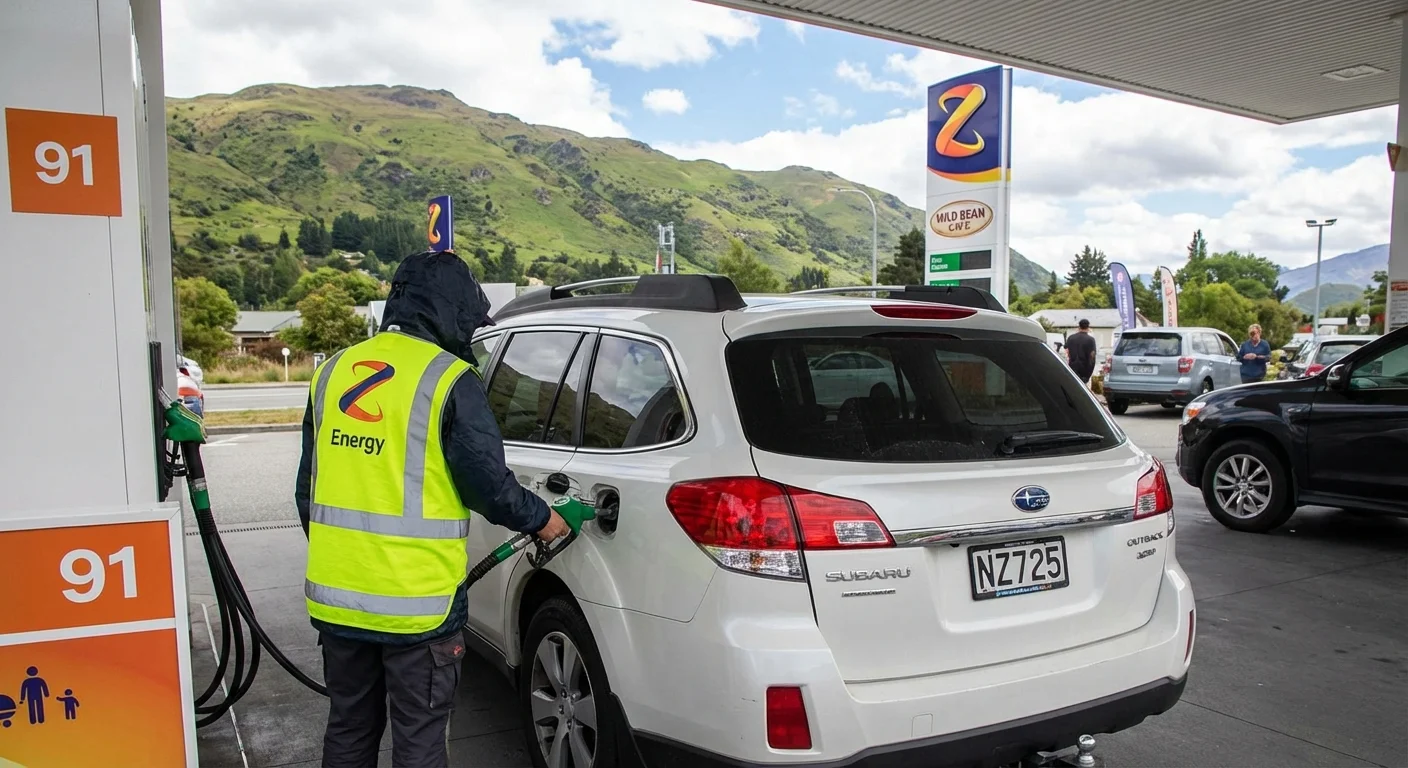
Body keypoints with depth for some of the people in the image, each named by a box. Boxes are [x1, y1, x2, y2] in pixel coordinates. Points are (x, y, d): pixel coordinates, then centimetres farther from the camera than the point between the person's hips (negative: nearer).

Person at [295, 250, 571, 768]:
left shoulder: (334, 371, 6)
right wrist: (540, 520, 8)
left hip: (336, 597, 6)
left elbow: (308, 488, 13)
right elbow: (490, 486, -11)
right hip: (415, 603, -6)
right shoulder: (449, 380, -13)